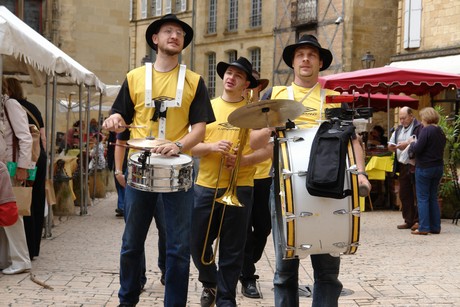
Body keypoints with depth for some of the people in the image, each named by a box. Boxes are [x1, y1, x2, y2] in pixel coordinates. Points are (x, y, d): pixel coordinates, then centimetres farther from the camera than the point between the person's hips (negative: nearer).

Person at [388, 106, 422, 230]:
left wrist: (408, 144, -21)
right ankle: (408, 220, 16)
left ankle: (419, 220, 1)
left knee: (418, 194, -4)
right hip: (402, 166, 8)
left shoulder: (419, 128, -6)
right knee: (404, 194, 10)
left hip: (415, 167, -8)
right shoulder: (399, 129, 20)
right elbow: (391, 144, 22)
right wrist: (391, 146, 0)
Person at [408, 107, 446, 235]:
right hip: (438, 167, 8)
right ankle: (435, 227, 14)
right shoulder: (440, 131, 10)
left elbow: (417, 149, -20)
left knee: (422, 198, -2)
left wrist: (412, 143, 1)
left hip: (424, 168, -7)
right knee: (433, 198, 13)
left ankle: (423, 228, -3)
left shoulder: (426, 130, -16)